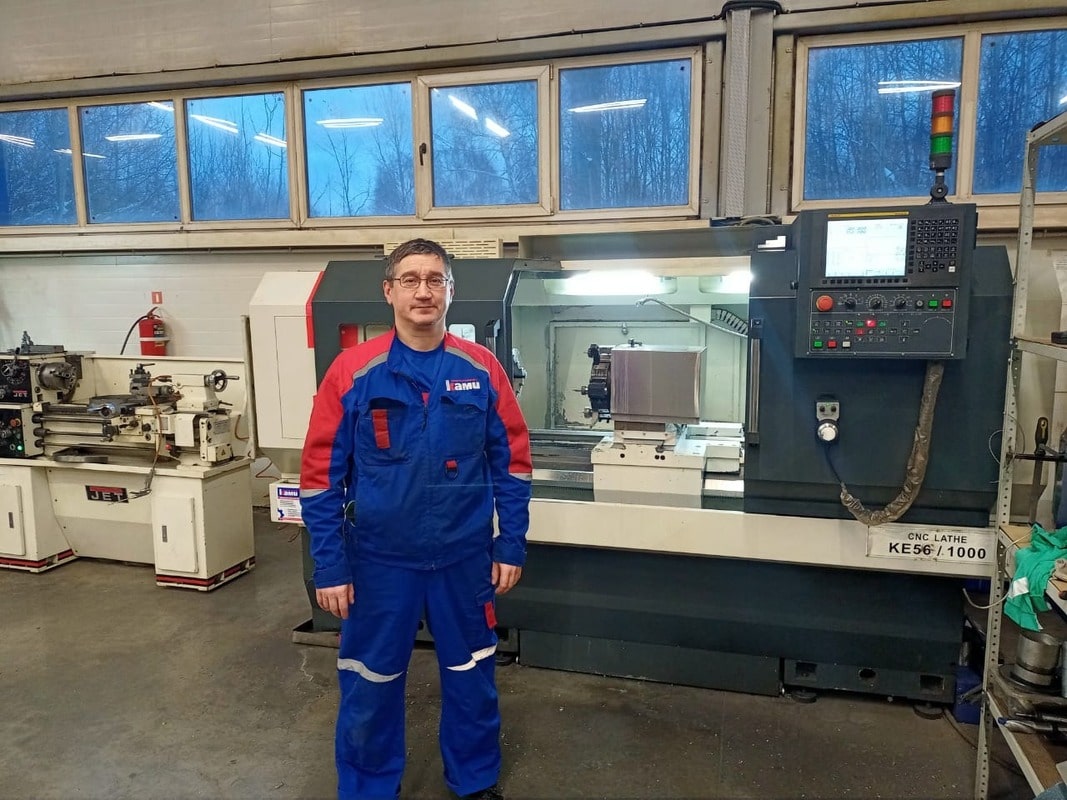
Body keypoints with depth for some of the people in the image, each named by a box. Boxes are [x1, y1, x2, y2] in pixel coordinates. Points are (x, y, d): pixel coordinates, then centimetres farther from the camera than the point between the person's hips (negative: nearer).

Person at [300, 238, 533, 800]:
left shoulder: (482, 369, -5)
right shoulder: (352, 371, -9)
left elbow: (512, 462, 1)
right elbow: (321, 474, -7)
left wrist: (511, 546, 0)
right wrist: (330, 567, -8)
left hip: (465, 557, 2)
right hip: (379, 559, -1)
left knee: (471, 679, 18)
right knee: (370, 686, 15)